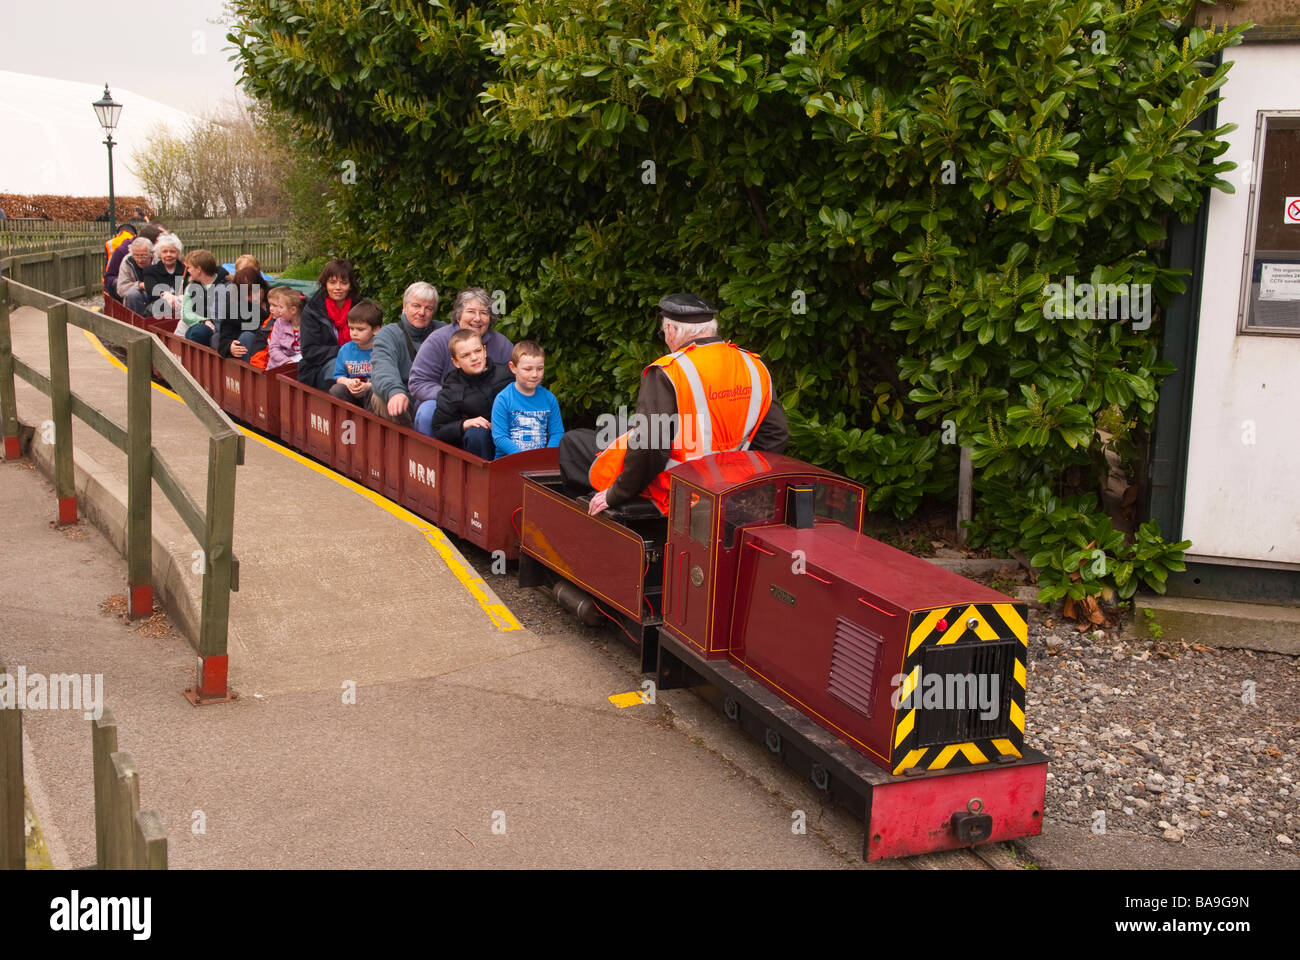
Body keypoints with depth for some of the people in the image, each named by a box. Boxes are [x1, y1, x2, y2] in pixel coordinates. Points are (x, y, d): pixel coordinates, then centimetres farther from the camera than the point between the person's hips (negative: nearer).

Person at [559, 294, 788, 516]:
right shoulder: (755, 367, 1)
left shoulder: (667, 373, -19)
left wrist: (615, 495, -11)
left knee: (573, 441, 10)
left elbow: (648, 446, -23)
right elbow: (777, 435, 5)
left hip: (670, 495, -7)